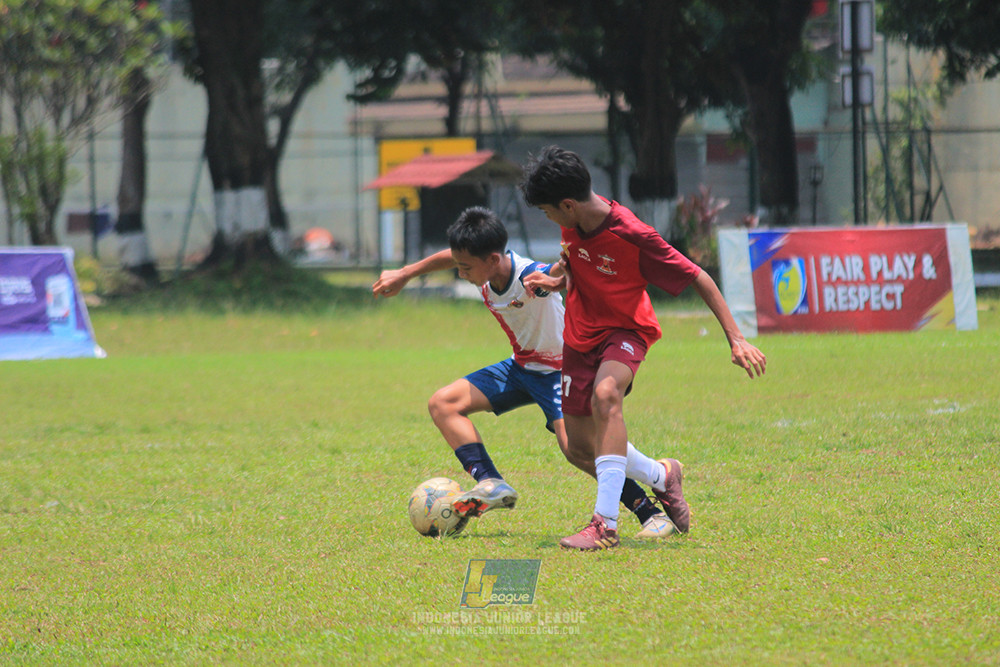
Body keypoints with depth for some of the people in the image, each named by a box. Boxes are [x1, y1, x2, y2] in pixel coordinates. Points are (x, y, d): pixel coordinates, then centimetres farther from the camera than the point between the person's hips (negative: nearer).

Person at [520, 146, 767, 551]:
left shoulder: (634, 237, -28)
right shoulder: (573, 222, -10)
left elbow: (699, 280, -21)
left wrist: (736, 339, -25)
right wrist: (553, 277, -7)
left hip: (626, 331, -7)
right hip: (581, 334, 7)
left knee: (605, 395, -37)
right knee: (579, 440, 9)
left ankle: (606, 524, -41)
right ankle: (660, 476, 38)